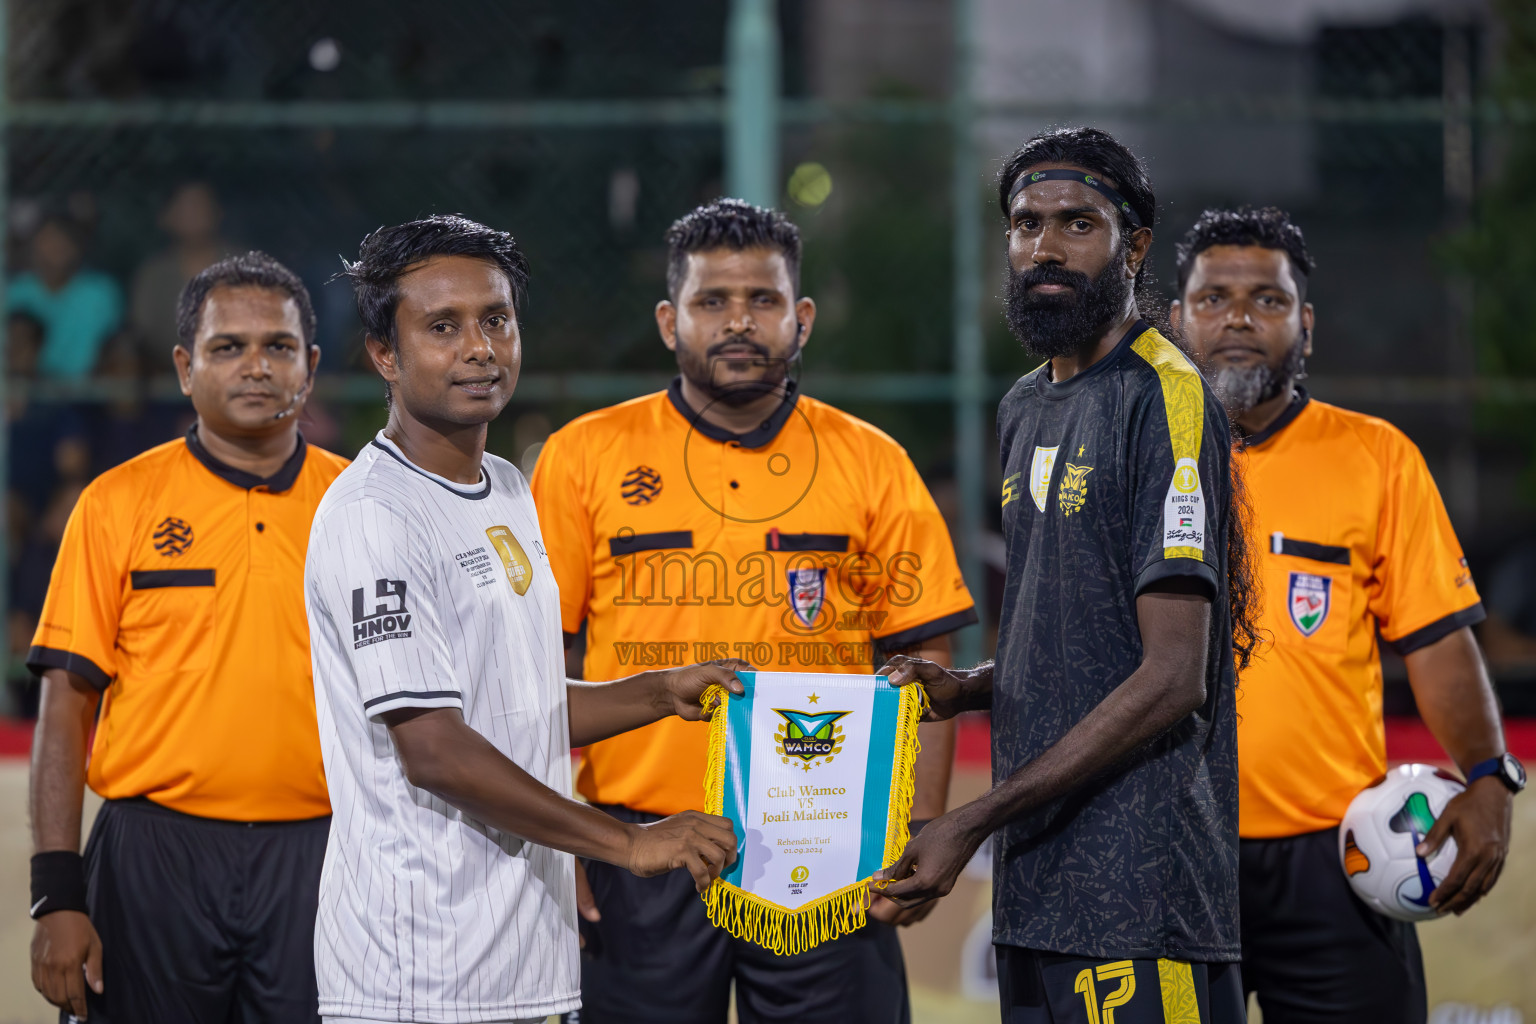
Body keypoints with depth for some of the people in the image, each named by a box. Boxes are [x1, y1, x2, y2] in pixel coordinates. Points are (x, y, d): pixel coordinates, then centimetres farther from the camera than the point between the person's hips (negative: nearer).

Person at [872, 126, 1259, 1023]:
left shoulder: (1166, 400, -10)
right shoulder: (1026, 409, 18)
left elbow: (1172, 677, -16)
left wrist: (976, 821, -17)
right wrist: (966, 691, 6)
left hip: (1139, 883, -8)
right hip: (1036, 880, 8)